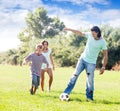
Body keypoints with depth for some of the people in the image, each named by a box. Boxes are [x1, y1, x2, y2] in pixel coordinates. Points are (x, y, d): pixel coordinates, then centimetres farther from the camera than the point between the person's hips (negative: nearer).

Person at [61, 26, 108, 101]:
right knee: (75, 75, 1)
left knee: (90, 80, -5)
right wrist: (69, 29, 11)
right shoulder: (90, 35, -5)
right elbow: (80, 33, 10)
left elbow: (105, 56, -10)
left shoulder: (103, 42, -14)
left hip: (91, 63, -4)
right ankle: (66, 93, 6)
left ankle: (89, 97, 11)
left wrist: (103, 67, -14)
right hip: (82, 59, 4)